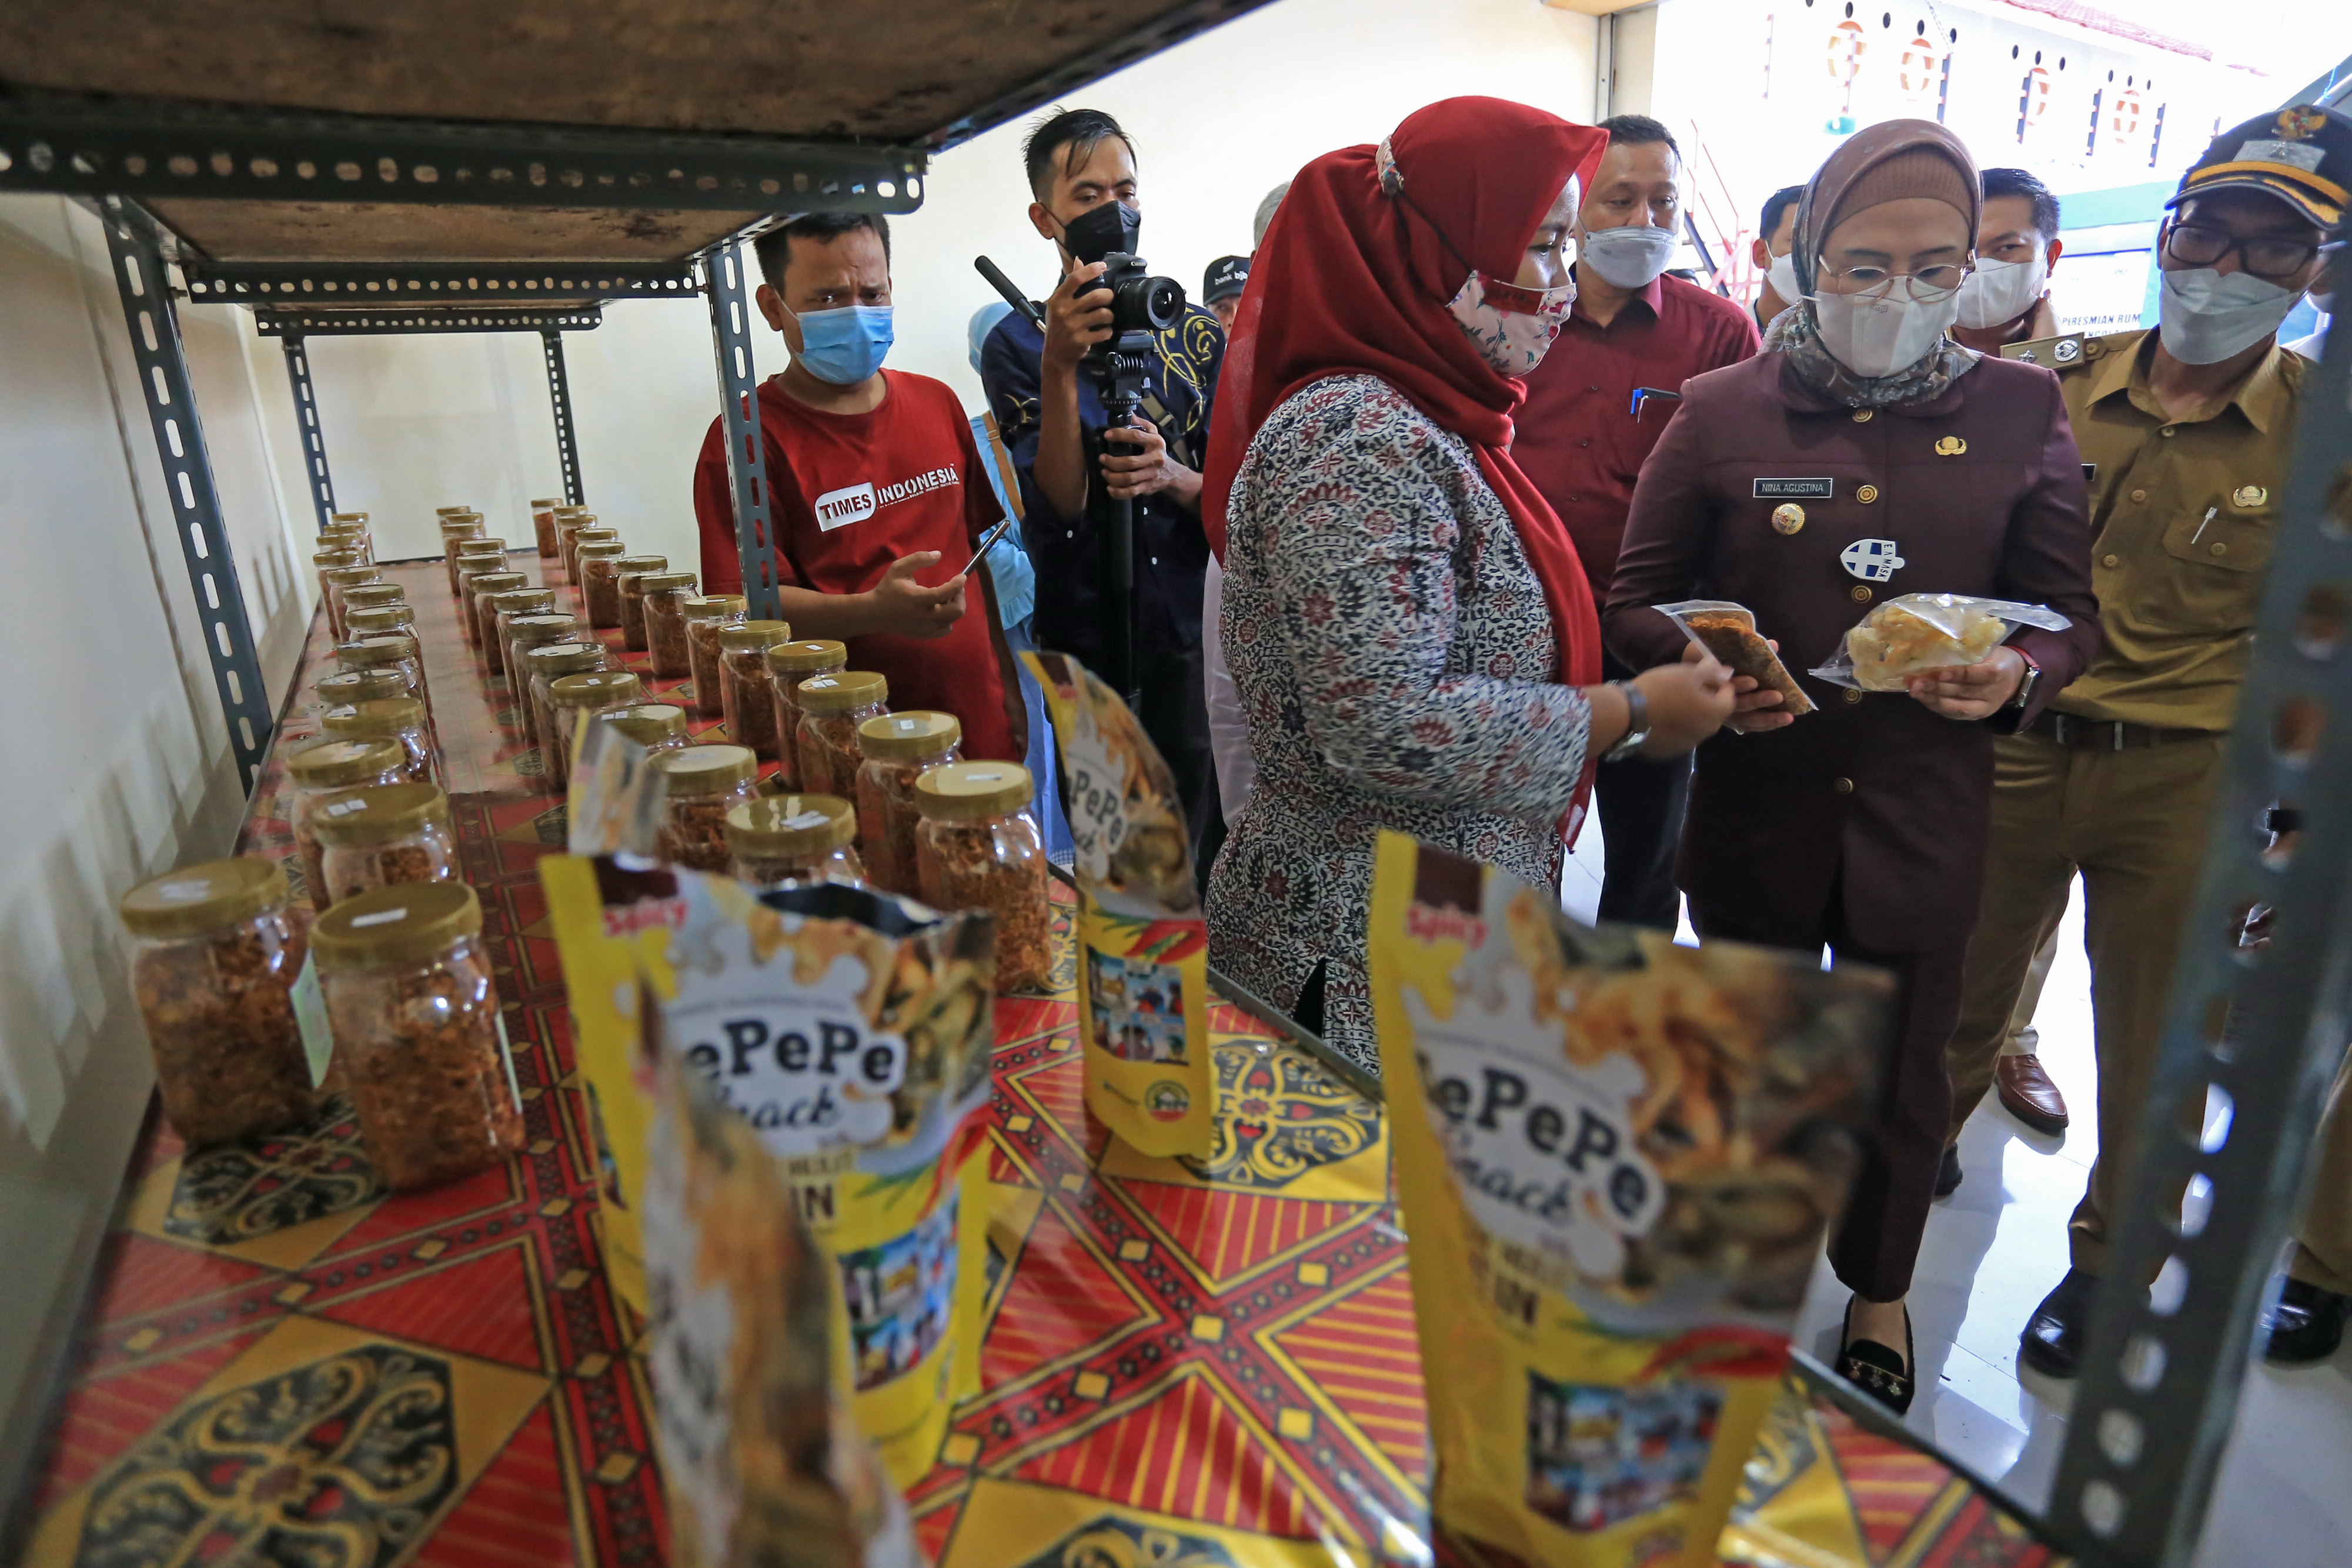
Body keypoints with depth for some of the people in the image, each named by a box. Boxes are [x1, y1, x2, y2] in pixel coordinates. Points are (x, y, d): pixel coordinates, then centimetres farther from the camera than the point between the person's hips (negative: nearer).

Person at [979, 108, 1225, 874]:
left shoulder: (1198, 331, 8)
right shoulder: (1018, 345, -1)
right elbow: (1060, 509, -13)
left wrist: (1173, 479, -16)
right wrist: (1061, 365, -23)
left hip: (1198, 641, 3)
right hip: (1086, 648, -2)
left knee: (1212, 866, 13)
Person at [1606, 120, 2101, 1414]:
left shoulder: (2020, 410, 3)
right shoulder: (1723, 408, -1)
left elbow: (2071, 612, 5)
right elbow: (1638, 601, 0)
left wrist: (2017, 676, -18)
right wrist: (1706, 667, -20)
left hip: (1924, 816, 1)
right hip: (1755, 806, 0)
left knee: (1901, 1076, 17)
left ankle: (1878, 1293, 46)